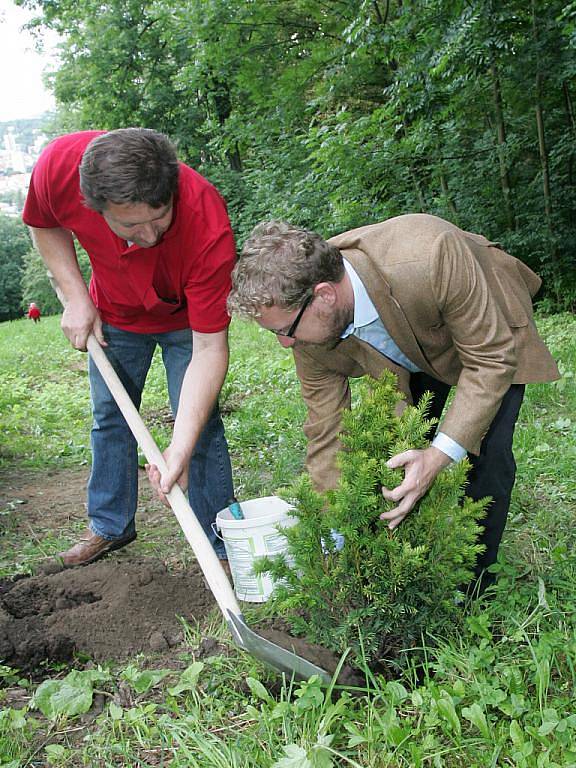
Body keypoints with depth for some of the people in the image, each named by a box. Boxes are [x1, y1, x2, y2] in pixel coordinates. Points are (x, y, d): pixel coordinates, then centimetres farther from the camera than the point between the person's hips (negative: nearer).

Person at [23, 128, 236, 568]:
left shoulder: (210, 229, -43)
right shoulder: (60, 164, -35)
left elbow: (209, 347, -38)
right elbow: (44, 225, -8)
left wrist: (180, 450, -43)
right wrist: (75, 297, -20)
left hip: (186, 318, -3)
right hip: (113, 313, 4)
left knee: (200, 423, -9)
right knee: (109, 417, 13)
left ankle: (221, 546, 7)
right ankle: (110, 526, 32)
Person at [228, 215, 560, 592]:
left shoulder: (432, 257, -45)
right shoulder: (308, 328, -28)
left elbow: (493, 359, -33)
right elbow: (326, 432, -17)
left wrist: (438, 456, -43)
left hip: (489, 337, -4)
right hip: (409, 349, 4)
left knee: (487, 453, -16)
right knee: (395, 451, -4)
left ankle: (474, 590, 4)